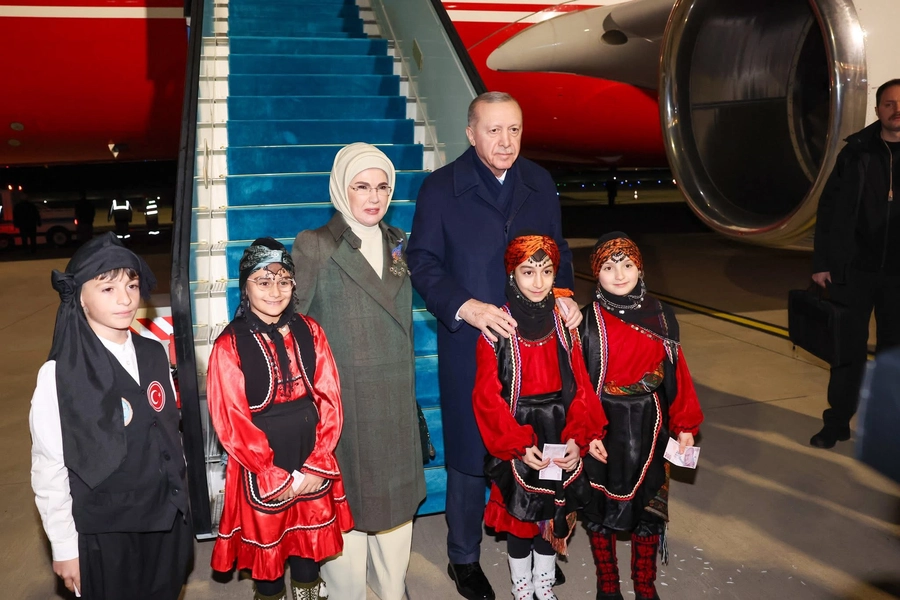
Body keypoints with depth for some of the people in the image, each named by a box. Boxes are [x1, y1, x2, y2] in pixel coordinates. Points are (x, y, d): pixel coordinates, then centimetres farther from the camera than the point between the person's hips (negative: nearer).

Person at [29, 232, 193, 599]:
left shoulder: (155, 355, -2)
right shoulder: (58, 375, -16)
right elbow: (48, 470, -11)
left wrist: (178, 503, 12)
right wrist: (64, 548, -7)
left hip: (166, 520, 5)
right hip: (104, 533, -4)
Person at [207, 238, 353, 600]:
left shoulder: (309, 332, 0)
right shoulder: (229, 346, -10)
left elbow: (329, 399, -1)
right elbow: (232, 423, -11)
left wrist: (318, 465, -9)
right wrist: (277, 477, -11)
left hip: (313, 465, 3)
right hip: (262, 471, -3)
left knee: (311, 542, 16)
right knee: (268, 545, 14)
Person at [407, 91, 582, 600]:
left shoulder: (540, 184, 7)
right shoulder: (442, 187, -5)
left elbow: (558, 249, 14)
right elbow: (423, 261, -7)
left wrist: (563, 294, -5)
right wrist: (465, 307, -21)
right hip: (470, 345, -3)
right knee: (471, 454, 10)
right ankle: (464, 558, 30)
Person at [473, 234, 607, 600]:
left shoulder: (564, 322, -1)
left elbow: (580, 386, -2)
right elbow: (487, 396, -13)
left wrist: (578, 438, -14)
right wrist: (520, 444, -20)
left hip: (559, 434, 3)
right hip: (516, 437, -3)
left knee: (555, 509, 16)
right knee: (520, 511, 10)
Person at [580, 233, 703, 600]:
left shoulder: (660, 315, -1)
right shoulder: (588, 320, -11)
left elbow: (676, 372, 4)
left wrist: (685, 425, 5)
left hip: (648, 427, 3)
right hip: (603, 428, -3)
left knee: (648, 505, 15)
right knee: (602, 505, 11)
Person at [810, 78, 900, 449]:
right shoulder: (855, 154, 0)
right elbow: (828, 210, 0)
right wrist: (821, 262, -4)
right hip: (854, 270, -1)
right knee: (848, 349, 7)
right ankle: (837, 422, 18)